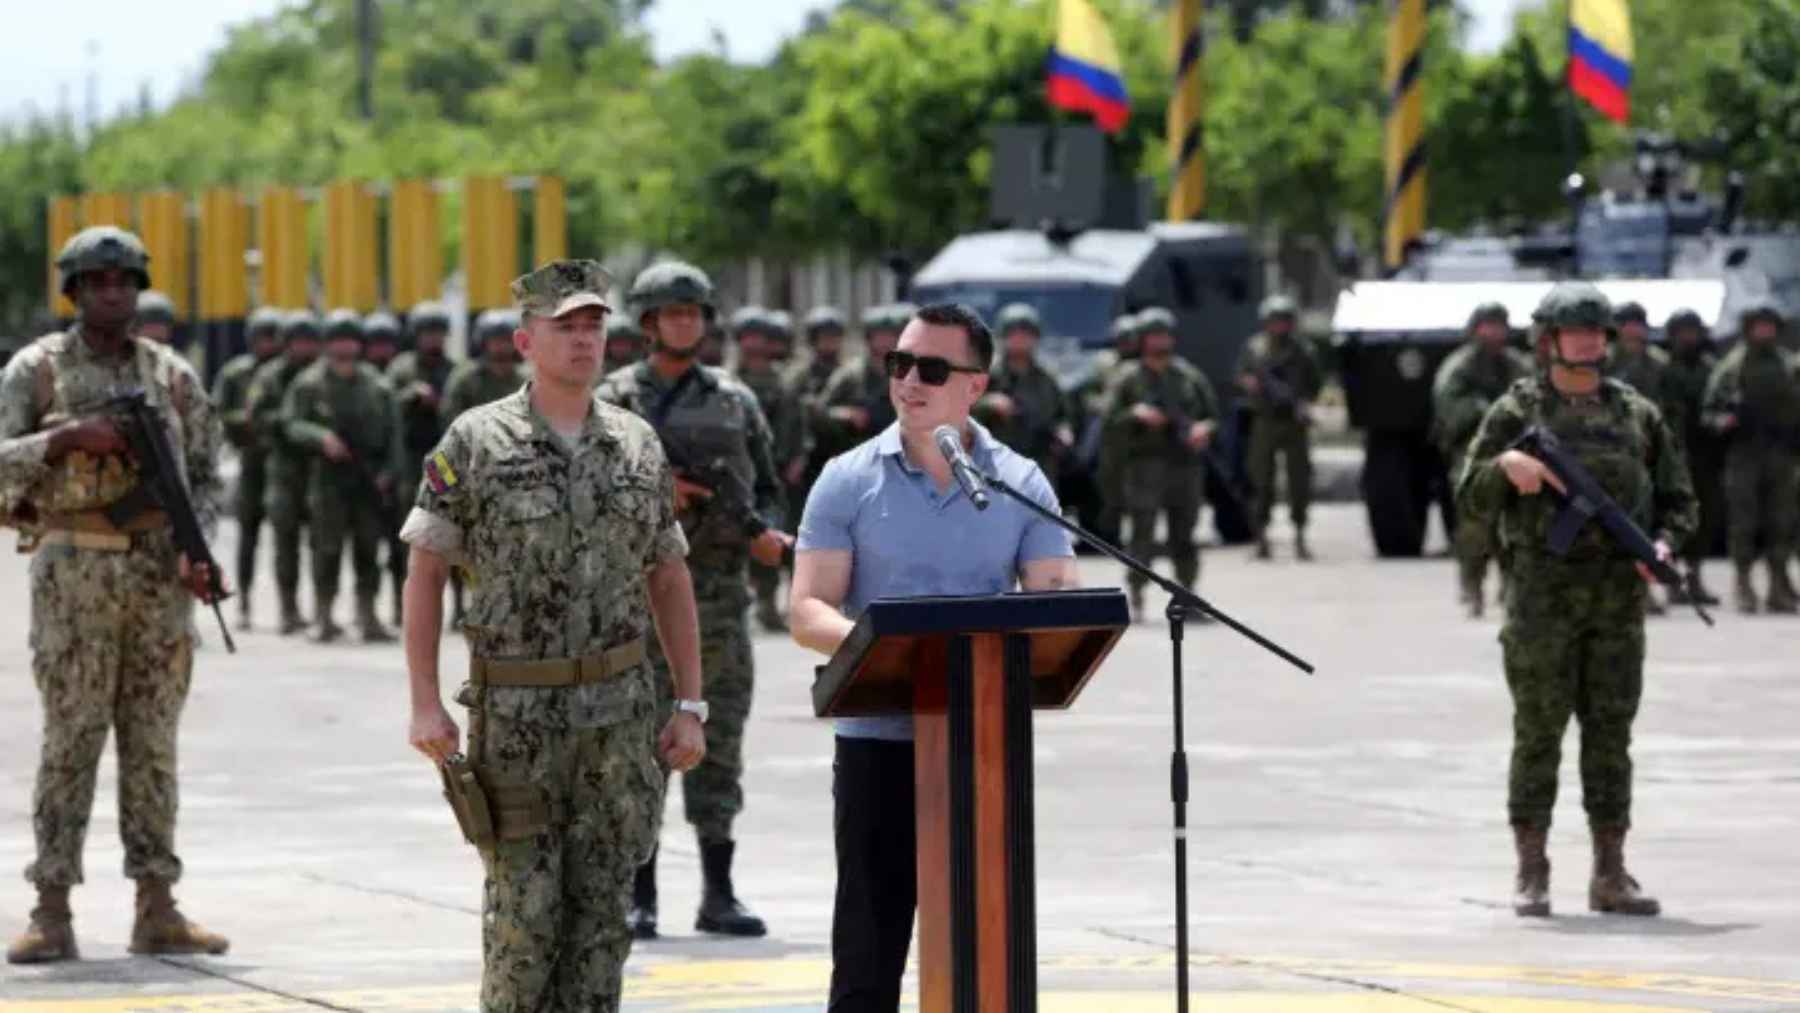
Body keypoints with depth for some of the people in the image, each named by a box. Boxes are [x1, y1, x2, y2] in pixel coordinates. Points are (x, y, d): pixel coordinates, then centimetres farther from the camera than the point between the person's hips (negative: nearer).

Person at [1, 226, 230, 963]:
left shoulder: (172, 376, 11)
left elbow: (207, 476, 11)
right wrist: (65, 438, -19)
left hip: (159, 572, 3)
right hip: (75, 570, -3)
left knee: (153, 740, 4)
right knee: (71, 738, -4)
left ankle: (157, 910, 7)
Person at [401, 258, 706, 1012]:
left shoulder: (637, 444, 7)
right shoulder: (475, 442, -4)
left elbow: (669, 581, 11)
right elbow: (424, 573, -2)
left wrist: (690, 706, 5)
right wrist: (424, 703, -9)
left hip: (619, 714, 3)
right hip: (515, 714, -3)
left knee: (600, 908, 4)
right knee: (524, 909, -3)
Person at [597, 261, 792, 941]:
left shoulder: (735, 401, 12)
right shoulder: (614, 401, 3)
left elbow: (766, 488, 15)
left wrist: (767, 533, -5)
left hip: (720, 596, 3)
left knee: (719, 742, 3)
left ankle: (719, 895, 8)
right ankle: (639, 897, 2)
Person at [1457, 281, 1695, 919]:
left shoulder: (1638, 414, 11)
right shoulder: (1516, 412, 3)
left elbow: (1679, 500, 14)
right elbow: (1472, 502, 1)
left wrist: (1664, 544, -6)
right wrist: (1505, 467, -19)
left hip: (1619, 597, 3)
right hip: (1542, 591, -3)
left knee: (1610, 733, 4)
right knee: (1539, 731, -2)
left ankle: (1610, 876, 8)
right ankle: (1531, 875, 2)